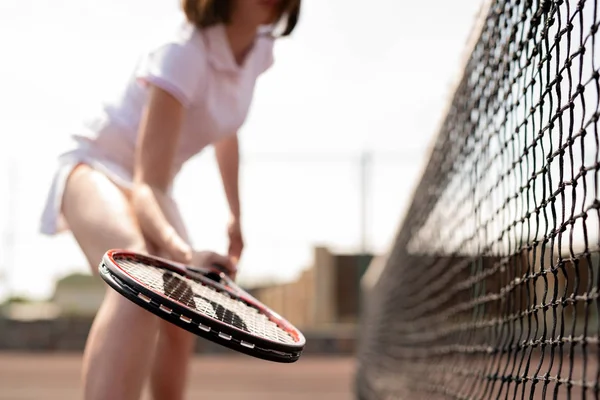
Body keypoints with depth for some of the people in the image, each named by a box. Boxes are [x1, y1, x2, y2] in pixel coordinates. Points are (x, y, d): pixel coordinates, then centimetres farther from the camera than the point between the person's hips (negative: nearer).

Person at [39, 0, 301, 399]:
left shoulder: (259, 50, -8)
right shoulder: (182, 55, -32)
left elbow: (226, 135, 13)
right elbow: (146, 187, -37)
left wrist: (236, 216, 19)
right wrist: (183, 251, -56)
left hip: (149, 185, 9)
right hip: (96, 169, -9)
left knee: (179, 325, 16)